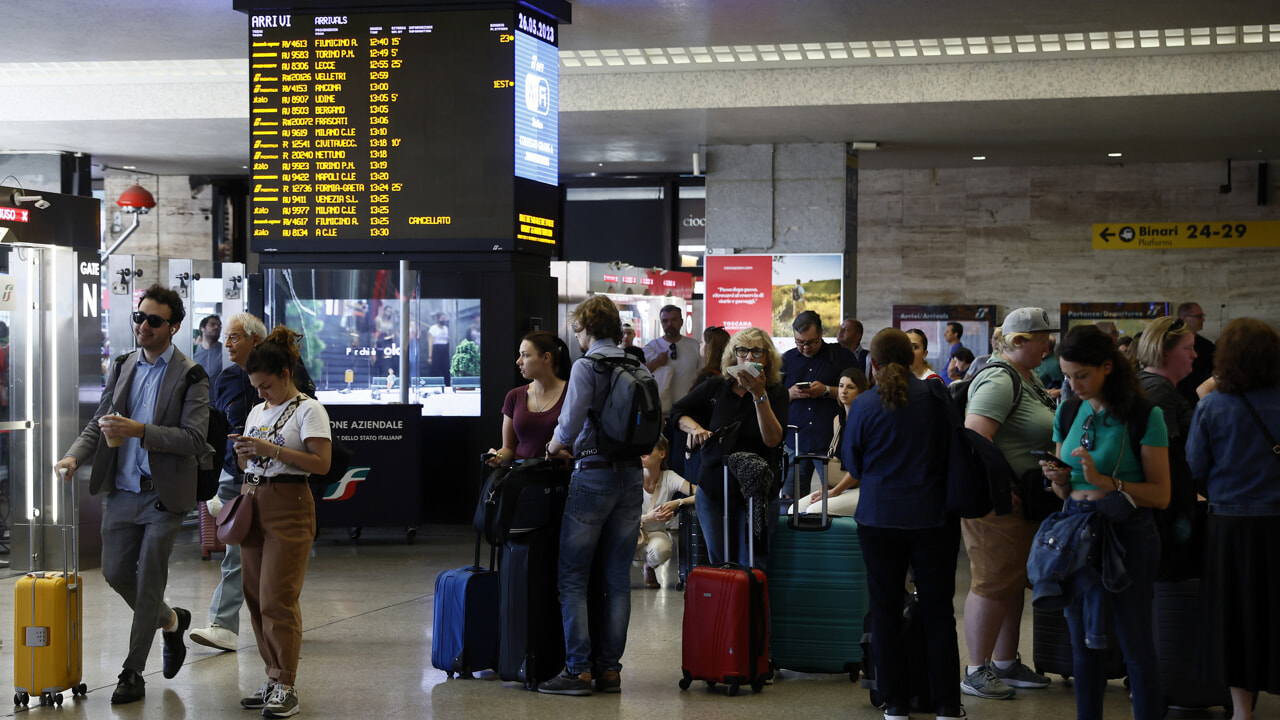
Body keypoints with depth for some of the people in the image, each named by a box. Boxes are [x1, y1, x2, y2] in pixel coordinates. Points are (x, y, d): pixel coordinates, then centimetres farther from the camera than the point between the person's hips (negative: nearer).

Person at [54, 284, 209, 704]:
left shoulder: (190, 377, -8)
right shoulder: (122, 368, 10)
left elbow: (196, 439, -16)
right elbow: (99, 422, 12)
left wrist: (139, 430, -24)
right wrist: (75, 455, -8)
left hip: (164, 495, -5)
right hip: (122, 491, 5)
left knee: (149, 580, -1)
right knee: (116, 572, 9)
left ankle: (133, 674, 9)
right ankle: (170, 621, 37)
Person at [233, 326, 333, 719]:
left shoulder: (309, 410, -6)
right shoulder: (258, 410, 17)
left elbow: (321, 463, -16)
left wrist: (270, 449, -20)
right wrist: (244, 454, 0)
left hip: (289, 507, -7)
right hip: (252, 504, 8)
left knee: (277, 599, -10)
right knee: (255, 597, 6)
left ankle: (286, 688, -5)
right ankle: (274, 679, 14)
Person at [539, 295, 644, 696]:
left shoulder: (586, 367, -9)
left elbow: (570, 422, -18)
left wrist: (556, 445, 5)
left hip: (595, 476, -6)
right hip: (632, 475, 6)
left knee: (573, 577, 0)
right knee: (617, 578, 8)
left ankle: (578, 670, -4)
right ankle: (610, 668, 9)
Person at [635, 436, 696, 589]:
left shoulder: (669, 477, -11)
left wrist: (678, 502, -35)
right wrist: (648, 518, -36)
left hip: (656, 533, 1)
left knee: (661, 550, -37)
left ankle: (649, 567, 3)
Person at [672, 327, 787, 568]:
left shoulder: (776, 394, -3)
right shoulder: (715, 388, 4)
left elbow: (773, 439, -18)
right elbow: (678, 411, 17)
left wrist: (759, 395, -24)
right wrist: (695, 428, -3)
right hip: (713, 488, 3)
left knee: (750, 565, -4)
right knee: (719, 563, 8)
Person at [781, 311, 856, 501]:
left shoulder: (841, 356, 6)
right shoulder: (786, 360, 14)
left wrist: (827, 391, -9)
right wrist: (790, 394, -3)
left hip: (830, 441, -3)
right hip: (795, 441, 3)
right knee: (790, 499, 0)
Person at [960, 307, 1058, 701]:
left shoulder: (1030, 377, 14)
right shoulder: (999, 381, -19)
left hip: (1024, 501, 10)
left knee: (1015, 581, 15)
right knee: (993, 583, -5)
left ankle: (1006, 664, 25)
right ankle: (976, 672, 4)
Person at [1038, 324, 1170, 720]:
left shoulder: (1143, 415, -8)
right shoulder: (1067, 413, 9)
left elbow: (1160, 494, -11)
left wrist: (1105, 481, -22)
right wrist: (1059, 480, -6)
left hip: (1126, 533, -5)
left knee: (1136, 643, -3)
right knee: (1083, 642, 11)